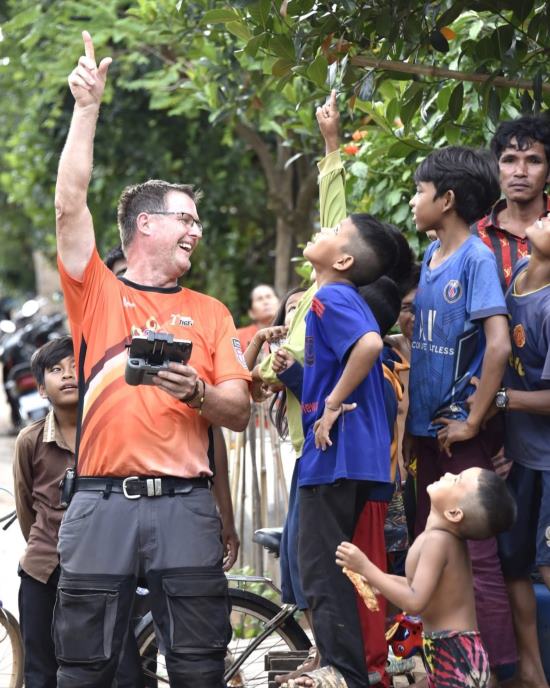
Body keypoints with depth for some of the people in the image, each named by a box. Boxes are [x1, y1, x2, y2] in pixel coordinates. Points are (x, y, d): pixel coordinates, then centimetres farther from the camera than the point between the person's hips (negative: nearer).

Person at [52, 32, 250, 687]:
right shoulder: (97, 293, 9)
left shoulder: (209, 313, 15)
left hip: (184, 503, 2)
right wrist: (86, 107, -5)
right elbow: (69, 205, -4)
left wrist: (197, 392, -12)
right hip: (102, 502, -2)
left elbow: (240, 413, 10)